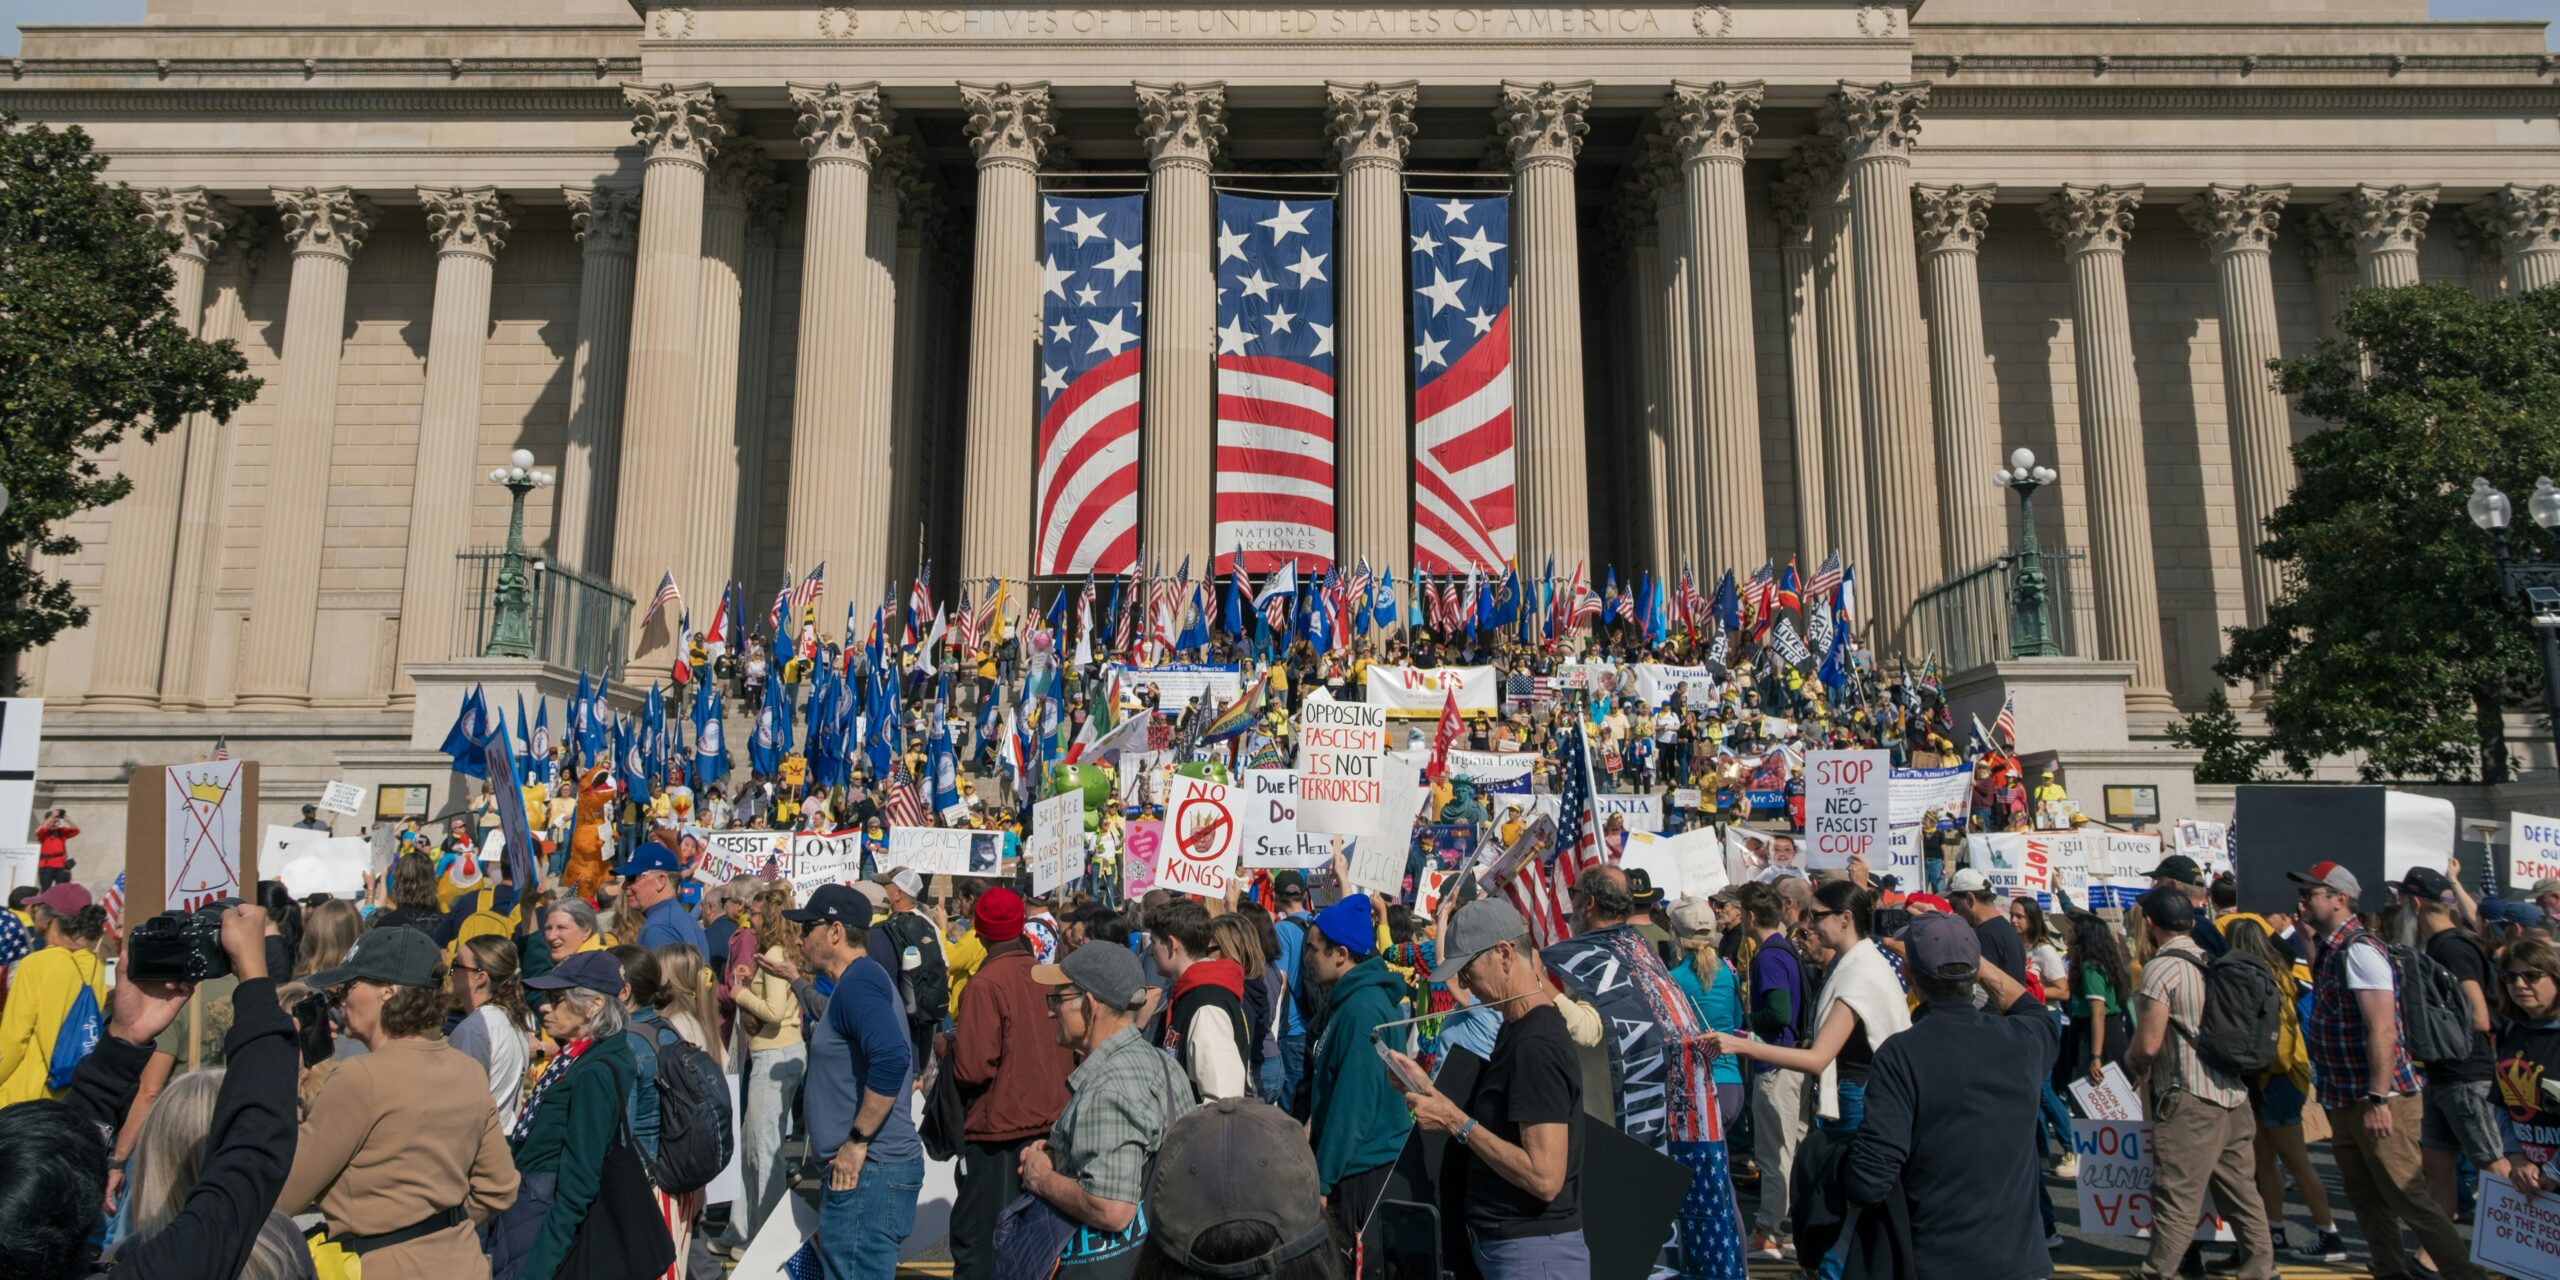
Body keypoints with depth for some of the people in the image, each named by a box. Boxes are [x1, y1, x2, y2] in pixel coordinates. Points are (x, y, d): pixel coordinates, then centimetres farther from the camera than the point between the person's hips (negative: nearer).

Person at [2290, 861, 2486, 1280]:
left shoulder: (2359, 949, -17)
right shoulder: (2328, 950, 10)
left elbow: (2382, 1030, -22)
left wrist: (2378, 1100, -25)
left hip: (2378, 1101, -9)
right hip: (2346, 1102, 9)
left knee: (2408, 1198, -5)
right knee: (2367, 1201, 14)